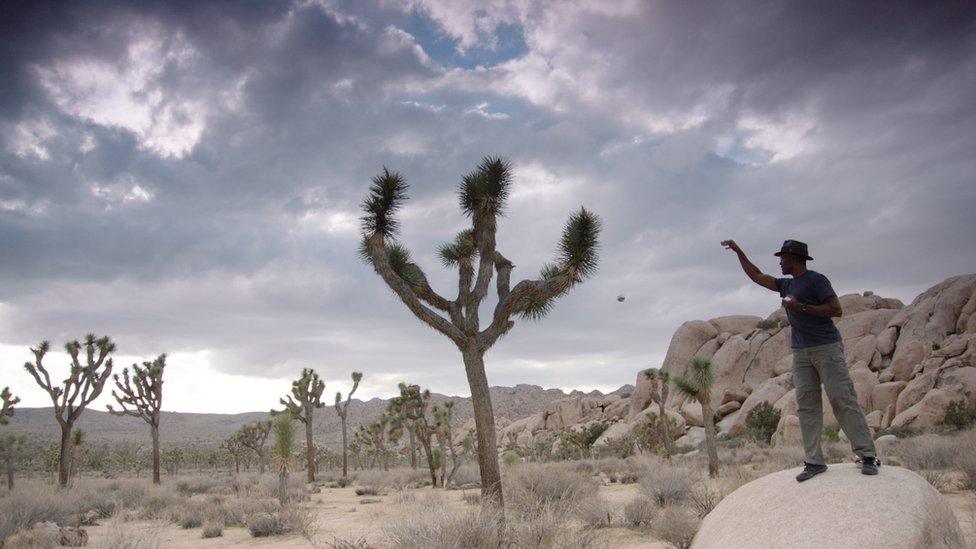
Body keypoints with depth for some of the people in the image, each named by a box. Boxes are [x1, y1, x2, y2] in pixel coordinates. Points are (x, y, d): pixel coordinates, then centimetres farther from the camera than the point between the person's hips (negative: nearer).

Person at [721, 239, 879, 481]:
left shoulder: (816, 280, -5)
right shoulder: (787, 285, 18)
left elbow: (836, 310, -13)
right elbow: (757, 276, 28)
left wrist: (801, 307, -15)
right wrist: (738, 251, 27)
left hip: (826, 348, -7)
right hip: (801, 352, 7)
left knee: (843, 400, -8)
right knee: (806, 405, 0)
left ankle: (867, 456, -2)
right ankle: (814, 461, 0)